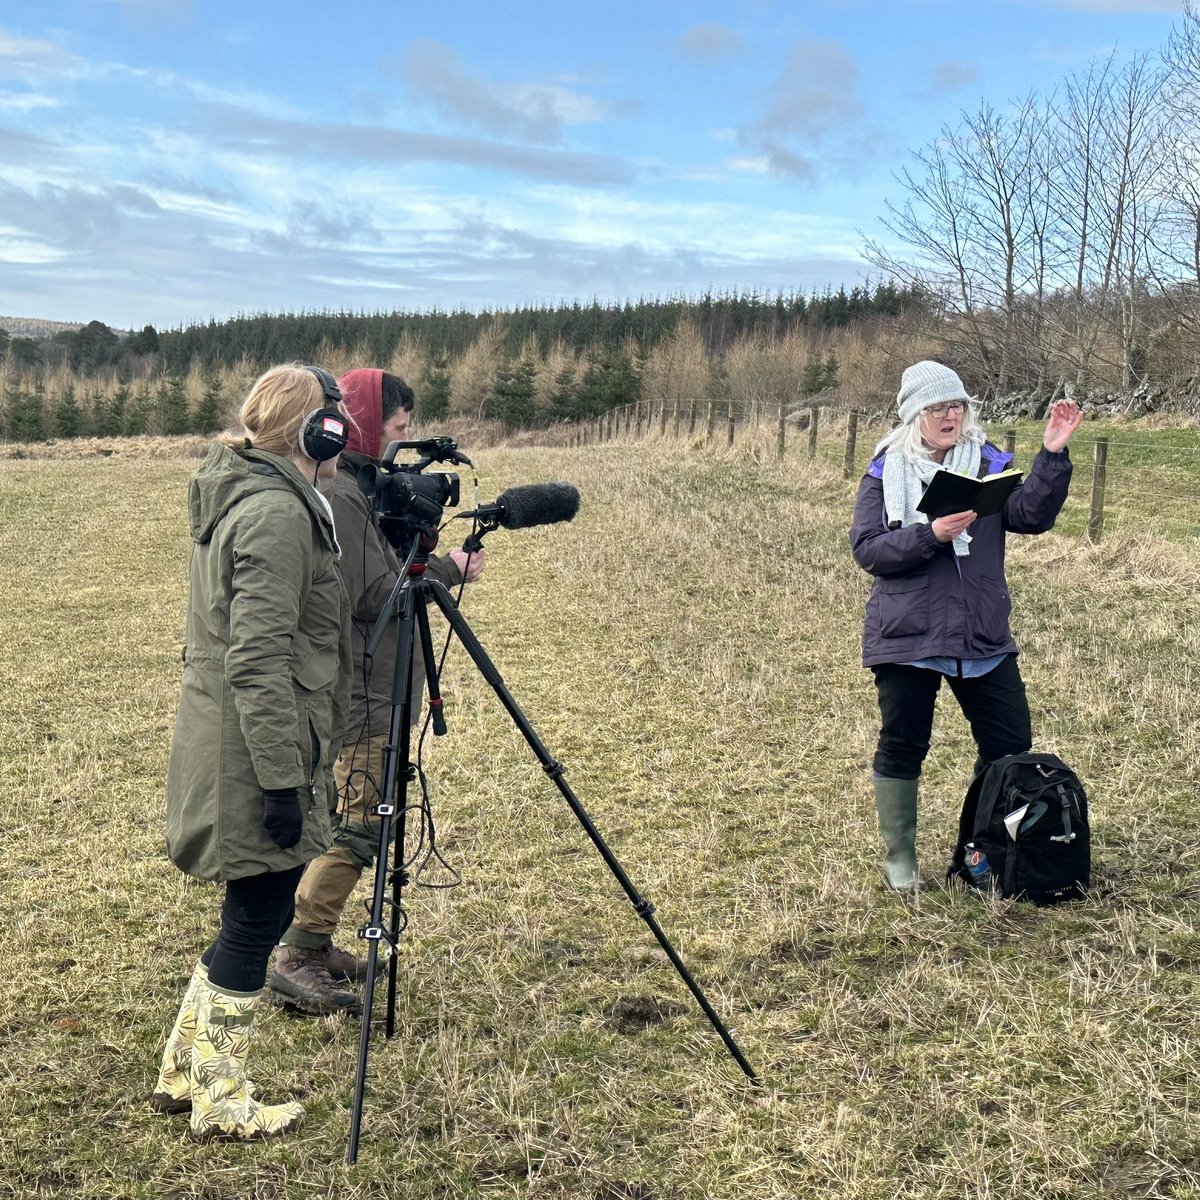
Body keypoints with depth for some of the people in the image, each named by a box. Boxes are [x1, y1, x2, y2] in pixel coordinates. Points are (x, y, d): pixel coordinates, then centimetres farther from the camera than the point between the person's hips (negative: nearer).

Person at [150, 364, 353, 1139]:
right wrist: (281, 781, -22)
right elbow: (258, 664, -24)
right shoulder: (277, 513, -19)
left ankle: (184, 1074, 30)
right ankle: (221, 1104, 18)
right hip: (254, 759, -10)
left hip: (232, 749, 10)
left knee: (254, 916, 18)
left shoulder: (247, 497, 13)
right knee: (257, 922, 3)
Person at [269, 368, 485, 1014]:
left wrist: (436, 562, 5)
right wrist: (447, 570, -13)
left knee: (354, 821, 15)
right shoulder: (338, 494, -18)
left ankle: (315, 946, 25)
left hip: (373, 688, 10)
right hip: (360, 693, -10)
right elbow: (371, 597, -21)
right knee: (357, 824, -6)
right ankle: (295, 961, 1)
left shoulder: (357, 487, 14)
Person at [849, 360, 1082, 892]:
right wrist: (931, 534, -22)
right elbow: (866, 549, -10)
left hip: (983, 636, 3)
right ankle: (899, 858, 22)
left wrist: (1052, 454, -20)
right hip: (907, 636, -3)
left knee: (1010, 747, 6)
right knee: (902, 747, 6)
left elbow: (1032, 515, -8)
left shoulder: (988, 462, 6)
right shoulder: (886, 473, -1)